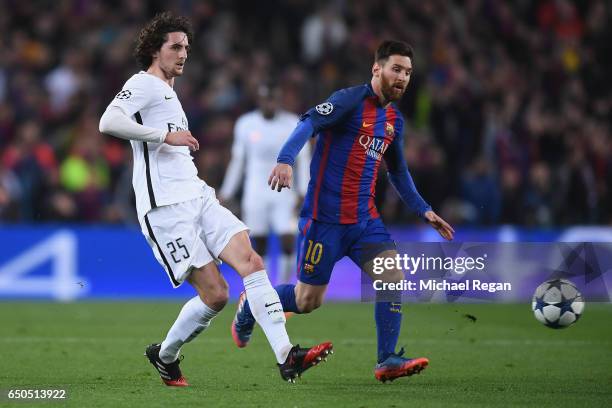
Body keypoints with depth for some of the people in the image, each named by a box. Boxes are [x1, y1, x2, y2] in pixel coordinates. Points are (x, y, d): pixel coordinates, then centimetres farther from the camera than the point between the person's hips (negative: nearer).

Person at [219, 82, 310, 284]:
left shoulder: (293, 124, -1)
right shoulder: (245, 124, 4)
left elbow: (303, 160, 2)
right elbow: (237, 161, 12)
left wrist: (303, 192, -7)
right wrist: (226, 193, 12)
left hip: (283, 193, -1)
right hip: (255, 194, 1)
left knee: (288, 239, -14)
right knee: (259, 243, 0)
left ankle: (284, 285, 1)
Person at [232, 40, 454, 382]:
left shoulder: (394, 119, 13)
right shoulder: (351, 100, -11)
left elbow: (398, 171, 27)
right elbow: (308, 125, -25)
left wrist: (423, 210, 22)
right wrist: (285, 161, -42)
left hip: (365, 219, 7)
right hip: (325, 217, -7)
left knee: (393, 276, -13)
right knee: (308, 300, 1)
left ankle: (388, 361, -9)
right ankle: (249, 306, 29)